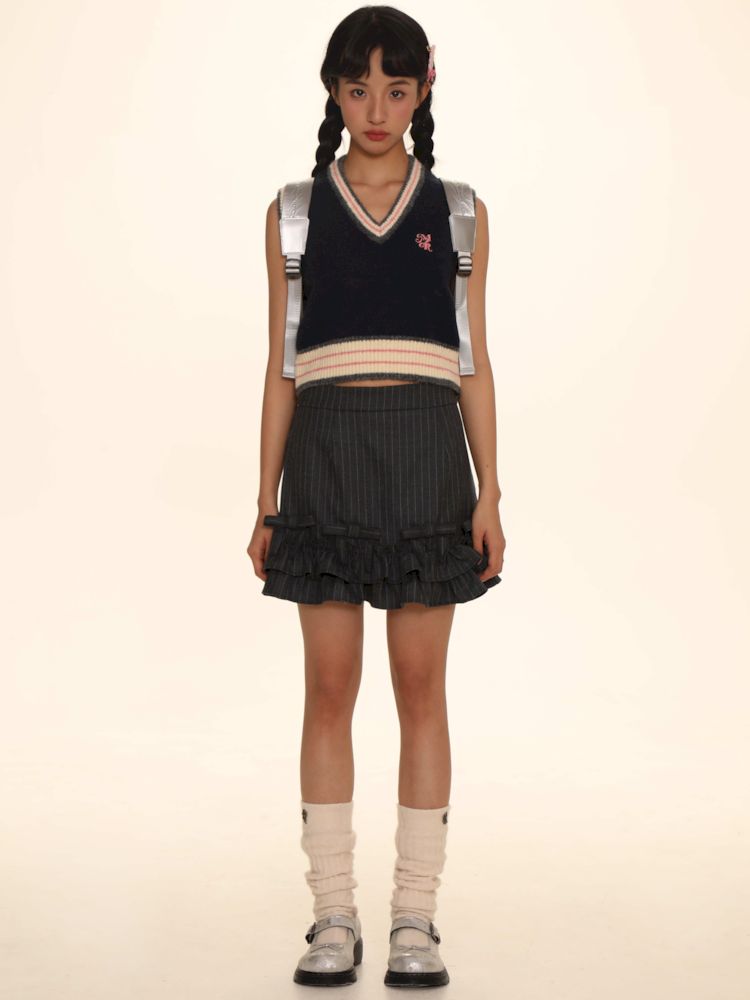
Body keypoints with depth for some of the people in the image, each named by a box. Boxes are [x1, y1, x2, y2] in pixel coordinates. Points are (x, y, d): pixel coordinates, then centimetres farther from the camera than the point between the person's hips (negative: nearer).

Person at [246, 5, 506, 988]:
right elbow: (280, 364, 8)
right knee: (330, 689, 1)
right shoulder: (296, 209, 9)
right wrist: (266, 500, 3)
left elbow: (475, 360, 8)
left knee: (421, 688, 1)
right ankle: (334, 918, 10)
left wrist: (489, 492, 0)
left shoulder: (457, 211, 9)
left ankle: (416, 918, 10)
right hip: (327, 450, 0)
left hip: (426, 450, 0)